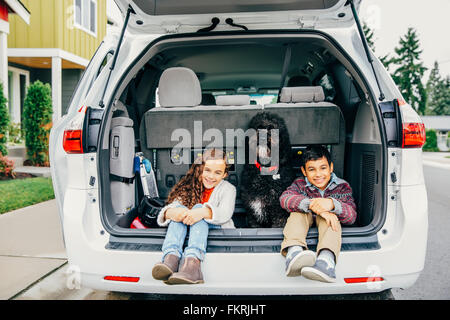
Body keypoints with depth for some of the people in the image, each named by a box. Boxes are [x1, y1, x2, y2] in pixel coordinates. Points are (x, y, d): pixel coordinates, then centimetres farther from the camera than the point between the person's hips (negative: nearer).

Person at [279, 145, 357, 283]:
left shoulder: (342, 187, -7)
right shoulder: (300, 184, -5)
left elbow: (351, 216, -22)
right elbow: (284, 198, -28)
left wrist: (331, 204, -45)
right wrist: (312, 205, -45)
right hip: (303, 226, 1)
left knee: (331, 214, -32)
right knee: (299, 211, -28)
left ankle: (326, 258, -62)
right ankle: (294, 251, -58)